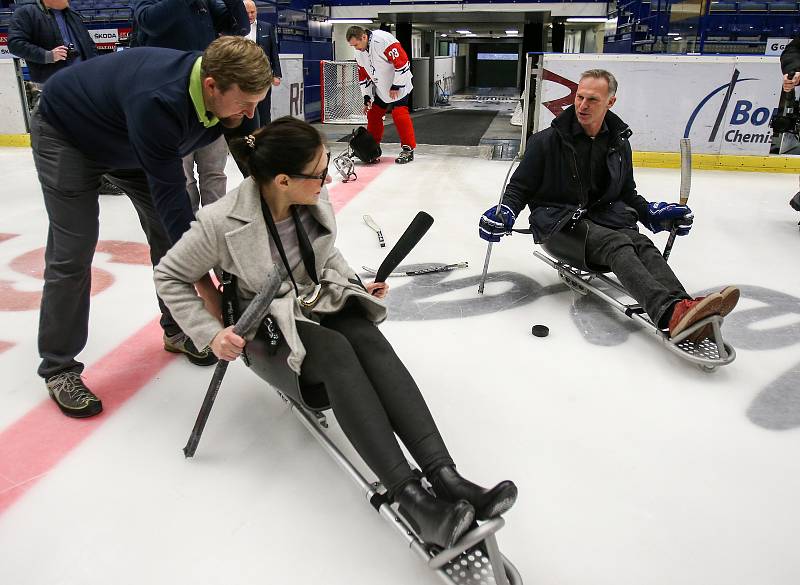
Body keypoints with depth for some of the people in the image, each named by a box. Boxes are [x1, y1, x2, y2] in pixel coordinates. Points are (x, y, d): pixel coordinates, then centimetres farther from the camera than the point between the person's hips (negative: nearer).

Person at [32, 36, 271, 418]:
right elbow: (169, 193, -39)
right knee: (73, 253, -8)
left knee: (172, 234, 2)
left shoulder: (225, 93, -22)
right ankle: (58, 369, 6)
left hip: (129, 141, 7)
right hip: (67, 133, -7)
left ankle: (178, 330, 21)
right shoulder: (157, 101, -43)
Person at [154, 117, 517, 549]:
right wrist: (211, 334, -13)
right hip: (272, 327, -4)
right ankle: (411, 499, -43)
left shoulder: (315, 199, -5)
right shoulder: (223, 222, -19)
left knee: (370, 340, -30)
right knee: (336, 352, -36)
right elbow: (170, 276, -5)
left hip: (323, 302, 5)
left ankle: (446, 478, -40)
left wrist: (355, 284, 7)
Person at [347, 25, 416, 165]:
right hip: (381, 89, 8)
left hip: (399, 85, -8)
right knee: (373, 114, 8)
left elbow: (402, 62, -26)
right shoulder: (359, 53, 0)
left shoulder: (384, 40, -26)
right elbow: (363, 75, 11)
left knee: (399, 114, -16)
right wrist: (367, 98, 8)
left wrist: (396, 86, -21)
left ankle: (408, 149, -8)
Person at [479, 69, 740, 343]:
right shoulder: (547, 141, -3)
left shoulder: (619, 143, 11)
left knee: (642, 245, -26)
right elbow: (519, 187, 2)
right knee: (617, 244, -32)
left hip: (604, 214, 5)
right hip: (559, 220, -5)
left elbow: (627, 193, 23)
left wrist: (652, 212, 6)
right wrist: (503, 213, -18)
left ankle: (683, 308, -49)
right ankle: (670, 313, -52)